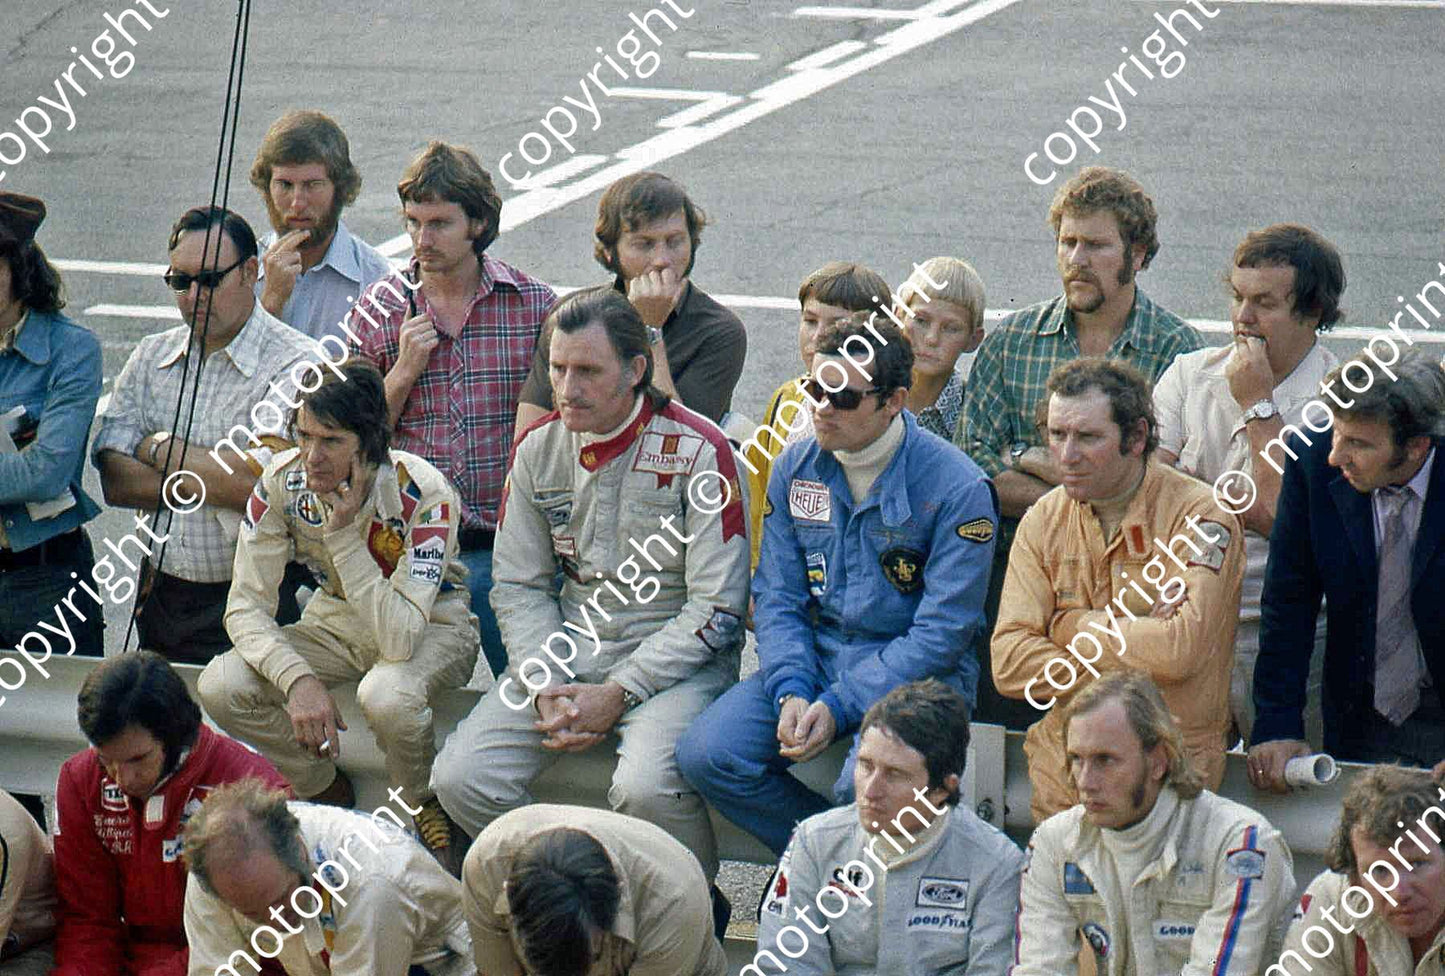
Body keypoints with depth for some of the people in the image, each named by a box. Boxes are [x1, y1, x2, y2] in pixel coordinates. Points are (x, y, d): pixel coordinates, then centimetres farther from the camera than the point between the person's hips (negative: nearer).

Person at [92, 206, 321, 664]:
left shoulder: (296, 364, -8)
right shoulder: (150, 358, 10)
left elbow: (256, 485, -20)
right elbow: (113, 481, 0)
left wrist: (159, 449, -6)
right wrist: (217, 484, -12)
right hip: (158, 598, 5)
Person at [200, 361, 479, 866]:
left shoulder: (423, 493, -30)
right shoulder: (283, 481, -18)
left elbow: (400, 639, -37)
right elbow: (246, 605, -14)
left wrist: (343, 532, -39)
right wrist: (298, 678, -32)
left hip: (432, 628, -4)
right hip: (337, 621, 5)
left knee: (386, 695, -40)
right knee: (220, 686, -21)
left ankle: (432, 810, -6)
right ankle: (328, 793, 5)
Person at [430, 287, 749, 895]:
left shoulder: (696, 450, -11)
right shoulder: (539, 447, 5)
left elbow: (717, 607, -11)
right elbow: (519, 587, 9)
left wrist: (618, 695, -16)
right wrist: (546, 689, -9)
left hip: (677, 659, -5)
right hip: (566, 648, 5)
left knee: (644, 787, -34)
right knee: (461, 779, -16)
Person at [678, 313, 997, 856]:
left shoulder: (958, 489, -12)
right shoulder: (796, 468, 5)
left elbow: (942, 632, -14)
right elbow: (778, 596, 7)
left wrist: (838, 706, -20)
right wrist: (792, 692, -13)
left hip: (915, 674, -5)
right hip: (814, 656, 5)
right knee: (705, 755, -18)